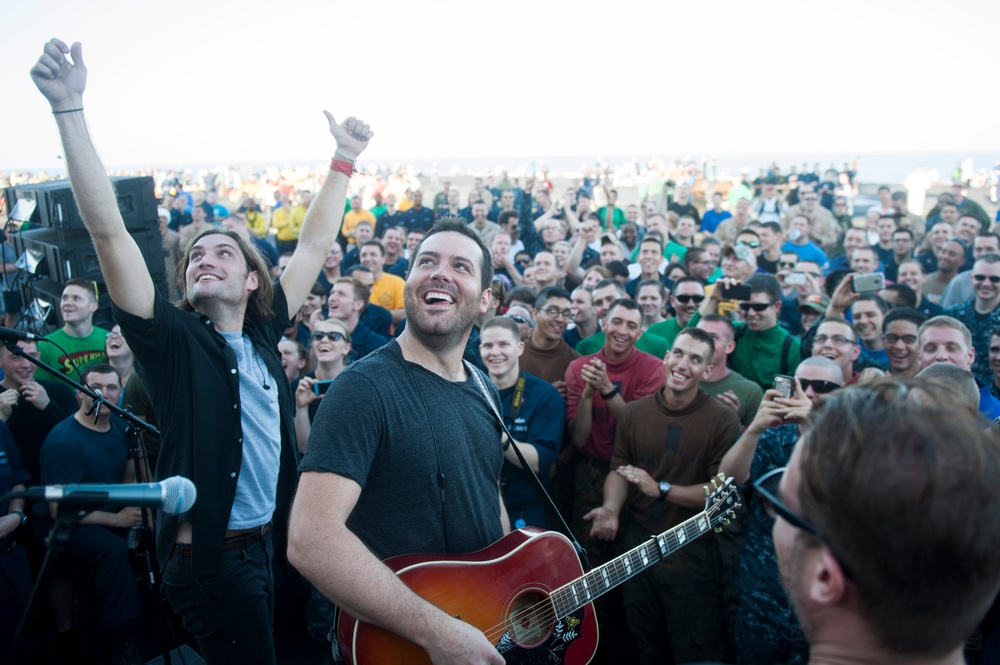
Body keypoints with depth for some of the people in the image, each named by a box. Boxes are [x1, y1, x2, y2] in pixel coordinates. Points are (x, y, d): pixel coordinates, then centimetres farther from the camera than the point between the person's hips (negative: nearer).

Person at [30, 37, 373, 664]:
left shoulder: (262, 334, 3)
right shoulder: (172, 338, -10)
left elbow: (312, 246, 9)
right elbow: (109, 231, -18)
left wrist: (344, 161, 10)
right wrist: (70, 110, -23)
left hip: (265, 543, 6)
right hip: (210, 557, -5)